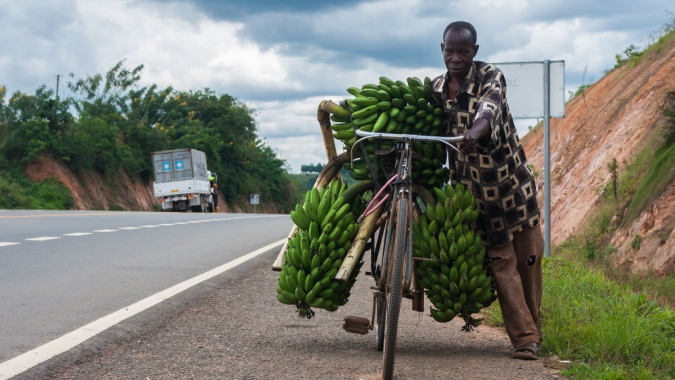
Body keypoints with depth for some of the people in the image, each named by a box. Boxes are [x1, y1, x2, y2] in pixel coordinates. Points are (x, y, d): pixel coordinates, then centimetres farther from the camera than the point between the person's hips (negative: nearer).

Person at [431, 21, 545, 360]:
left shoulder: (490, 77, -12)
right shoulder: (436, 89, 3)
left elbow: (489, 108, -34)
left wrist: (475, 131, -54)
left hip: (511, 181, -2)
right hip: (473, 190, 2)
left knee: (528, 257, 4)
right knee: (502, 262, -3)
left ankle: (533, 329, 22)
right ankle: (525, 338, -1)